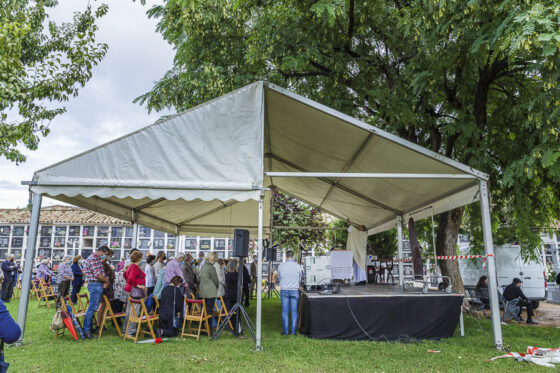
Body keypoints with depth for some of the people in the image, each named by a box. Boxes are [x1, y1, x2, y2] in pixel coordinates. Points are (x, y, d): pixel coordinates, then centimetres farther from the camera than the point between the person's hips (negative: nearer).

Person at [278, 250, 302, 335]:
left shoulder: (280, 266, -6)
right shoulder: (298, 266, -5)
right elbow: (299, 279, 8)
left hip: (284, 290, 0)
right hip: (294, 290, 0)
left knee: (285, 312, 6)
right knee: (294, 311, 7)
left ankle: (285, 331, 9)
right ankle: (293, 331, 10)